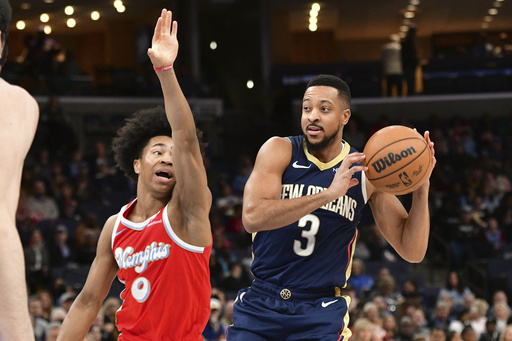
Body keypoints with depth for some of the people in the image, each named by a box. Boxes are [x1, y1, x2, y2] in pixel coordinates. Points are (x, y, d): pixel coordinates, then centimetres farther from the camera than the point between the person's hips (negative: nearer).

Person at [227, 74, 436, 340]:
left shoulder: (365, 172, 0)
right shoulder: (280, 151, -3)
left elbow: (412, 252, 0)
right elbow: (252, 217, -22)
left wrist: (421, 188, -14)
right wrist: (328, 193, -28)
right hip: (260, 305, 0)